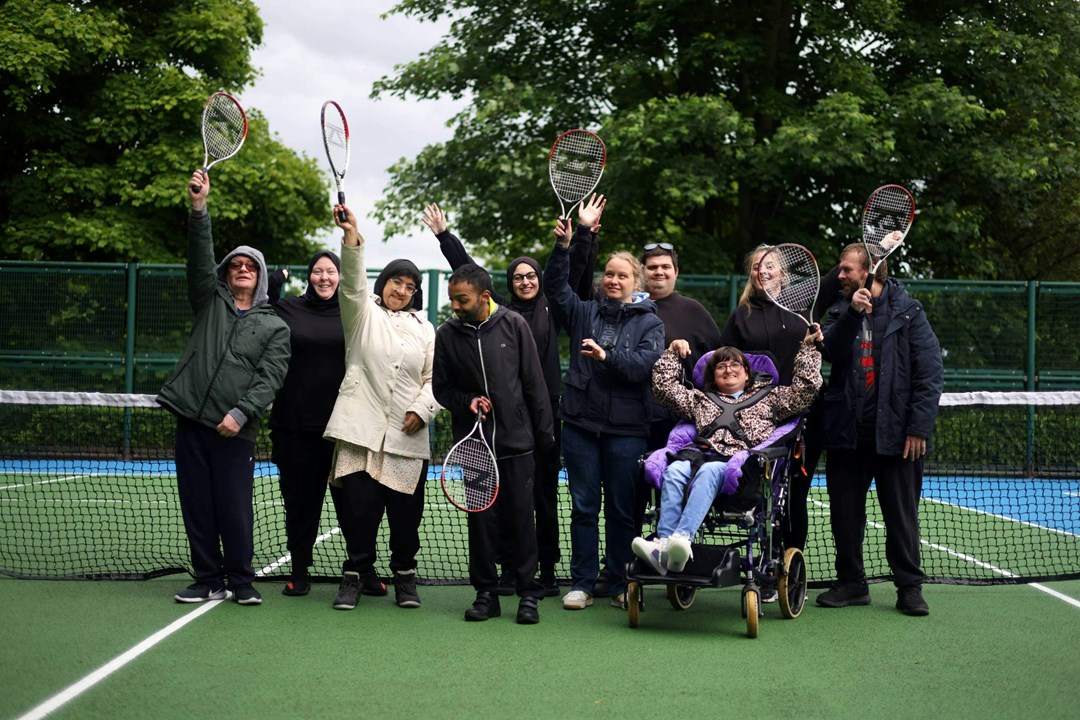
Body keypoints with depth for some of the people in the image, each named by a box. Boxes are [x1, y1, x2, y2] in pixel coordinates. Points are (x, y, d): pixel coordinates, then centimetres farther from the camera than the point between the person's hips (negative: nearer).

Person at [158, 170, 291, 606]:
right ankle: (209, 581, 14)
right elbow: (201, 260, 0)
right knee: (197, 506, 5)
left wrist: (241, 412, -19)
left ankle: (241, 582, 9)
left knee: (235, 509, -3)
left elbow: (270, 378, -4)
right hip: (191, 422, 3)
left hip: (235, 430, -3)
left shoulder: (274, 327, 7)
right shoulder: (210, 303, 15)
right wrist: (199, 209, -13)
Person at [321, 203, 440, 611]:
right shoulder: (363, 313, 10)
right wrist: (351, 236, -25)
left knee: (406, 511, 3)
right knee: (358, 505, -4)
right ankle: (355, 573, 8)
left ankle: (405, 575, 18)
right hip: (360, 428, -2)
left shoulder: (424, 329, 17)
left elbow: (434, 377, 15)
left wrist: (422, 409, -4)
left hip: (406, 435, 2)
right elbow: (353, 282, -8)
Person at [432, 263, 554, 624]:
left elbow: (534, 382, 1)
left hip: (516, 441, -1)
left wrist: (544, 432, 2)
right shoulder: (447, 334, 1)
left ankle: (528, 593, 9)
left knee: (521, 518, 1)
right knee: (481, 519, 5)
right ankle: (486, 592, 15)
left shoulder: (514, 325, -3)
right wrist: (466, 401, -11)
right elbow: (441, 388, 9)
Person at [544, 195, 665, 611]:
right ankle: (582, 584, 10)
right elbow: (554, 286, 0)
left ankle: (621, 585, 12)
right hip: (580, 423, 2)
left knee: (622, 510, 3)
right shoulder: (585, 313, 12)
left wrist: (607, 356, -22)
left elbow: (645, 364, -11)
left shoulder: (649, 322, 5)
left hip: (626, 428, -2)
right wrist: (564, 244, -12)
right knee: (584, 506, 4)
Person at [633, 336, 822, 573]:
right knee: (674, 471, -33)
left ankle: (682, 538, -56)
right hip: (700, 453, 3)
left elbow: (806, 388, 21)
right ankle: (664, 544, -47)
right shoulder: (701, 399, 37)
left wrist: (807, 348, 20)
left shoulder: (770, 398, 31)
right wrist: (673, 353, 33)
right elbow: (664, 386, 34)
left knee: (708, 471, -39)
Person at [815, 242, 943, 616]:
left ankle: (909, 588, 11)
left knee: (902, 514, 2)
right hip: (846, 431, 4)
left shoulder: (908, 312, -2)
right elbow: (831, 351, -7)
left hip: (895, 432, -4)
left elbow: (930, 372, -6)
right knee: (844, 512, 8)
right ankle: (851, 583, 20)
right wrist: (852, 314, -21)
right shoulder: (841, 312, 12)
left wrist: (918, 427, -11)